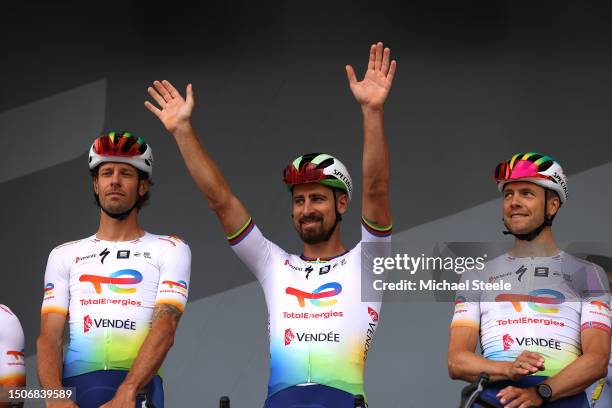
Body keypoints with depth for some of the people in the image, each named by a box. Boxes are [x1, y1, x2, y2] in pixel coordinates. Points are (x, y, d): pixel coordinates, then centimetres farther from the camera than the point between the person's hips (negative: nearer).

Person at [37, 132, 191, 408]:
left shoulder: (170, 250, 12)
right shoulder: (64, 255, 19)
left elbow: (165, 328, -2)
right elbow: (49, 336, 9)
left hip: (138, 385, -2)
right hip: (74, 386, 2)